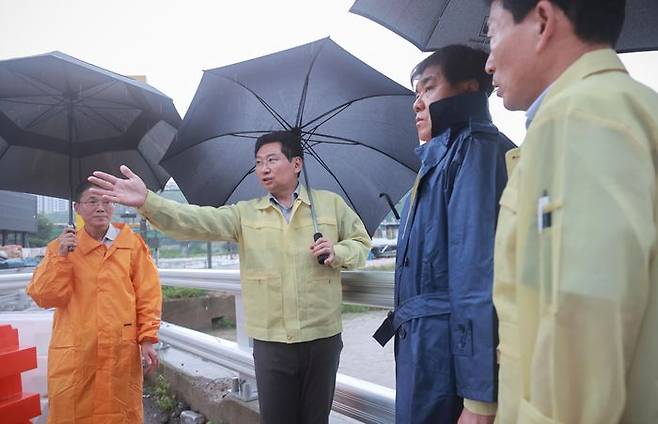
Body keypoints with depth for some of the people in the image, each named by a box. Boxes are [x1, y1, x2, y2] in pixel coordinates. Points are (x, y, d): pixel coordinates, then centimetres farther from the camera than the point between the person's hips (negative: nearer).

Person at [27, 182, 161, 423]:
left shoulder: (132, 243, 2)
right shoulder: (61, 246, 6)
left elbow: (148, 294, 2)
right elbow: (45, 298, -2)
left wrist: (147, 338, -3)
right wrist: (61, 257, -12)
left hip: (122, 350, -1)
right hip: (73, 351, 1)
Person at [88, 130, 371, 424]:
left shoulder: (331, 204, 3)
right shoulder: (245, 214, 4)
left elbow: (361, 243, 10)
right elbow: (200, 221, -11)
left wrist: (338, 252, -12)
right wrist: (148, 201, -25)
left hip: (322, 337, 0)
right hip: (270, 341, 1)